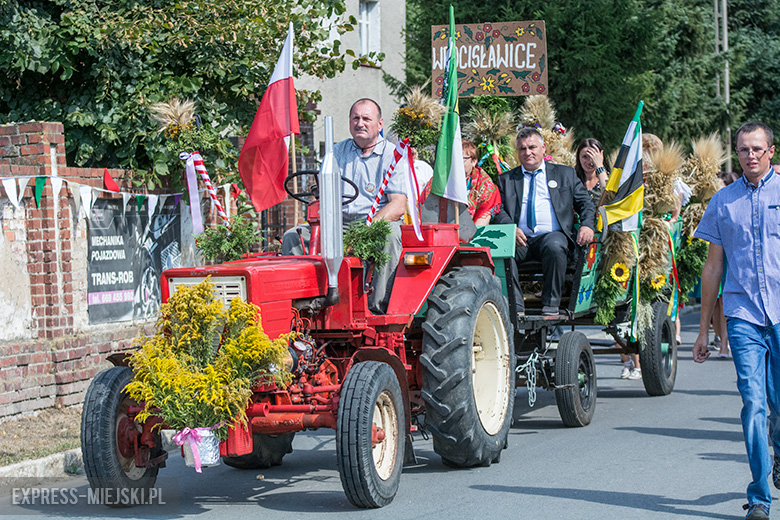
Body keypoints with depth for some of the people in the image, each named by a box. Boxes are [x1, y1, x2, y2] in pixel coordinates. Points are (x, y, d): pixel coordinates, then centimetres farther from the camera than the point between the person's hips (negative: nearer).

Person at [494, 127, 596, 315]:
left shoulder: (565, 174, 19)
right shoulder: (506, 179, 20)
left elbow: (586, 203, 14)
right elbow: (499, 211, 9)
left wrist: (587, 225, -8)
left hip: (553, 235, -1)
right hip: (521, 240, 1)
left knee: (554, 246, -37)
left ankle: (551, 306, -27)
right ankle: (515, 307, -28)